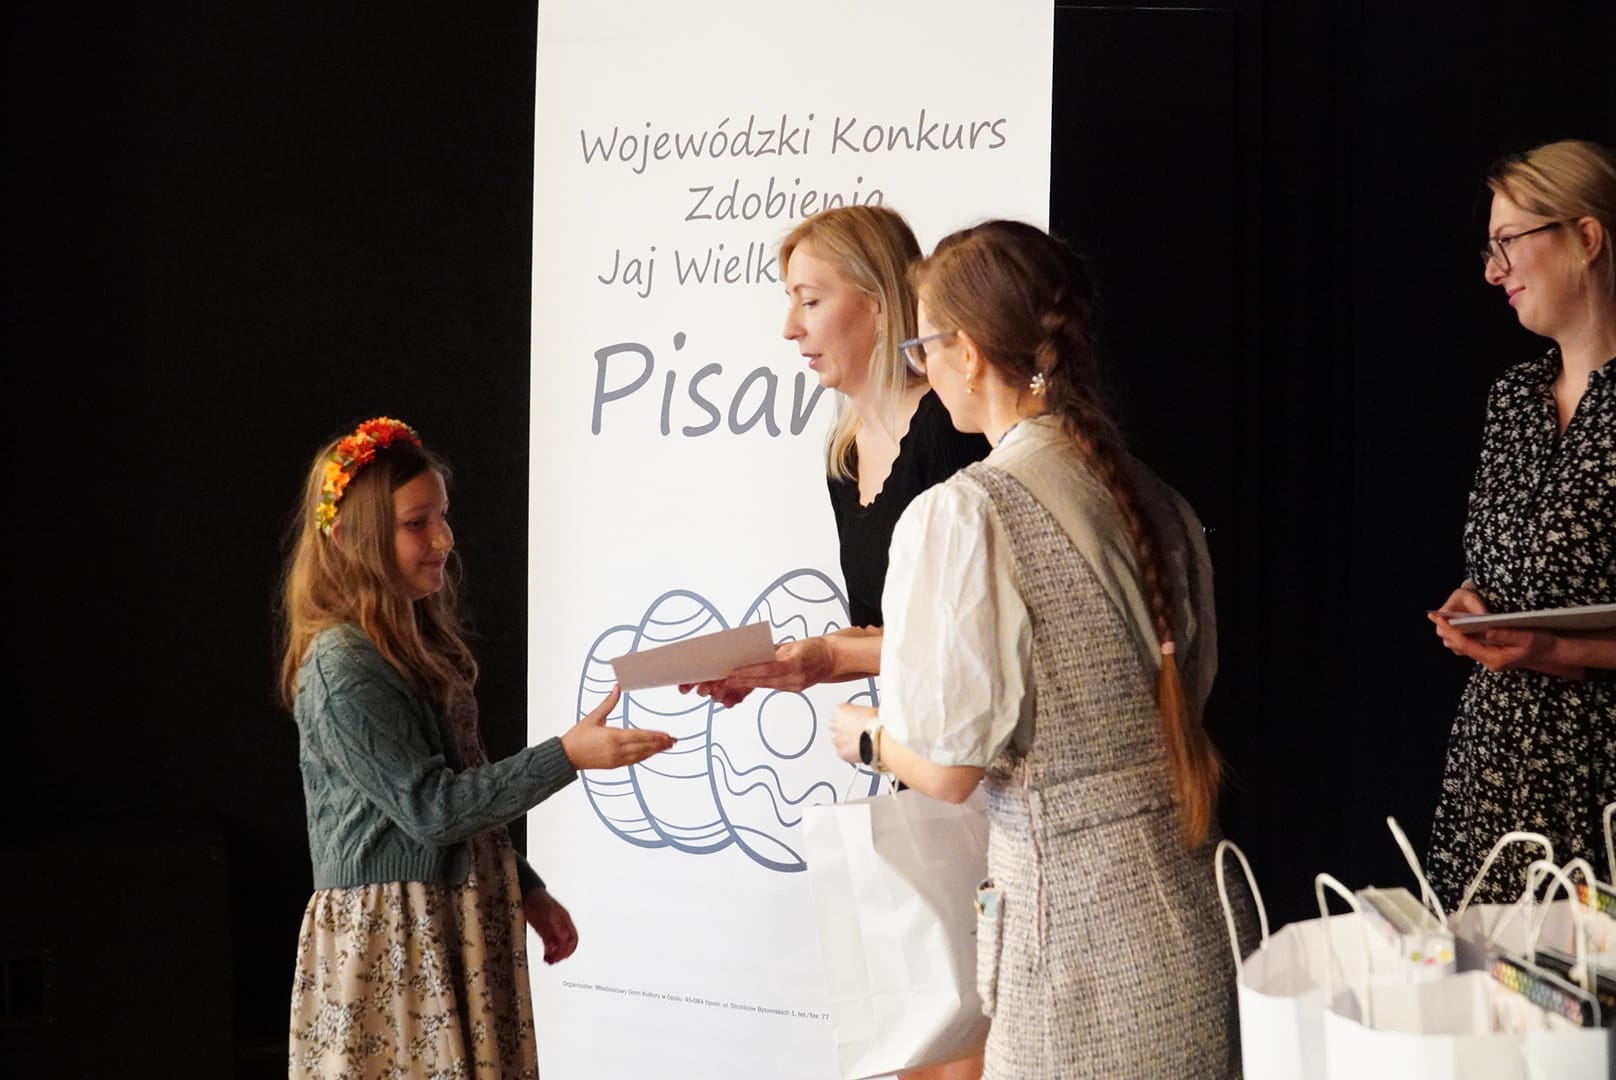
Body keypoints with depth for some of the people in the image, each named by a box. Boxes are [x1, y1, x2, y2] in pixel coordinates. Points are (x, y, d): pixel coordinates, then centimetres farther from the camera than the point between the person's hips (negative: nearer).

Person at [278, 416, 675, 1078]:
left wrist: (527, 893, 19)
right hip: (386, 942, -8)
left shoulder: (419, 642, 11)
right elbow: (427, 806, -19)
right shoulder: (342, 670, -16)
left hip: (456, 924, 8)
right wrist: (567, 756, -23)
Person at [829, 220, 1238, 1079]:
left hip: (1077, 930, -7)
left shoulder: (961, 515, -14)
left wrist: (865, 736, 8)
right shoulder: (1154, 504, 7)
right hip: (1189, 906, 7)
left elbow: (948, 767, -15)